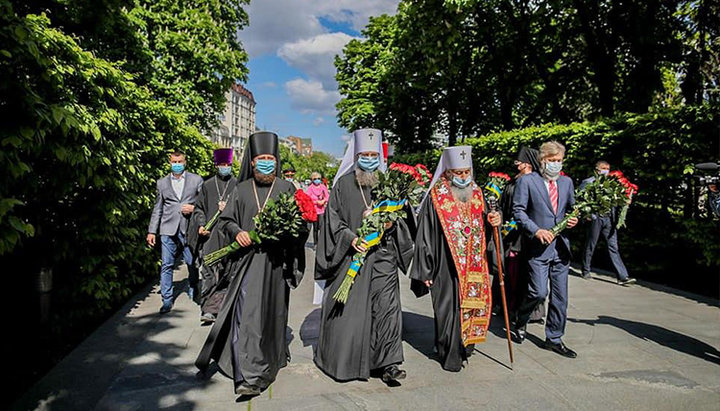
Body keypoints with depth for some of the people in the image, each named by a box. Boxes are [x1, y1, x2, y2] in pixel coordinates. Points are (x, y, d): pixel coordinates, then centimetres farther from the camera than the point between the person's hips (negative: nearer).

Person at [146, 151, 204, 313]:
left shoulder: (196, 180, 8)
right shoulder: (162, 183, 13)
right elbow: (157, 209, 14)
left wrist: (194, 208, -10)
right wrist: (151, 231, 9)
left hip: (189, 228, -1)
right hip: (168, 229, 1)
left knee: (193, 264, 6)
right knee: (166, 265, 0)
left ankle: (193, 292, 27)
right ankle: (167, 299, 9)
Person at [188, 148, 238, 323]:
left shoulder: (237, 185, 5)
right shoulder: (207, 185, 10)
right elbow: (199, 208, 13)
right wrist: (201, 224, -2)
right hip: (210, 234, 1)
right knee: (209, 272, -6)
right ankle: (208, 310, -3)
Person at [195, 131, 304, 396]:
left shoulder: (286, 188, 6)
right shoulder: (242, 190, 9)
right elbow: (226, 219, 11)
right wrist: (237, 232, -9)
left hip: (275, 260, 0)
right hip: (246, 258, 0)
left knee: (271, 312, 8)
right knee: (246, 312, -5)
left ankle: (272, 359, 24)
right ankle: (248, 376, 6)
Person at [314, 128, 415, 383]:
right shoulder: (343, 184, 2)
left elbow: (402, 215, 15)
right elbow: (333, 218, -1)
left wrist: (392, 224, -7)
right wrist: (350, 238, -15)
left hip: (382, 256, 2)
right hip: (351, 254, -2)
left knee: (387, 305, -3)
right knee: (347, 309, 4)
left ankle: (387, 363, 6)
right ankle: (342, 361, 23)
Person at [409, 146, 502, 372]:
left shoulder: (477, 193, 7)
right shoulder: (436, 197, -8)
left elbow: (484, 230, 16)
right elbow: (425, 235, -8)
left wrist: (494, 220, -8)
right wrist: (425, 271, -8)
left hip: (474, 265, 5)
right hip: (447, 266, -5)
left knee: (475, 301, 9)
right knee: (448, 308, 1)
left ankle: (464, 344, 31)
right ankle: (450, 355, 19)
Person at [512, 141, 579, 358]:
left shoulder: (567, 182, 14)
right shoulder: (526, 181, -3)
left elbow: (571, 208, 22)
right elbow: (518, 211, -6)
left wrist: (573, 220, 0)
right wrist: (536, 230, -17)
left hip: (561, 246, 6)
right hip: (538, 246, -5)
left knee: (560, 296, 8)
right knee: (539, 292, -11)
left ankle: (554, 339, 22)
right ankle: (520, 319, 19)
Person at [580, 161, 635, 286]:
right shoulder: (588, 182, 2)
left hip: (609, 218, 4)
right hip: (595, 218, -4)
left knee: (613, 247, 0)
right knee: (590, 246, 7)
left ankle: (622, 277, -3)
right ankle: (586, 271, 22)